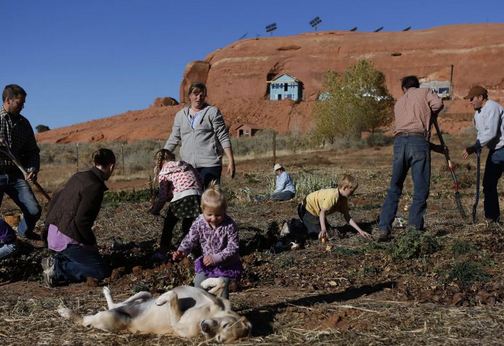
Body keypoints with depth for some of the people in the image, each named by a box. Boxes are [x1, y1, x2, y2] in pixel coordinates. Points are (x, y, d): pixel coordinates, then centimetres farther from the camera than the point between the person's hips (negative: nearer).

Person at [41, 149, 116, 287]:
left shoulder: (78, 177, 9)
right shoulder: (95, 187, -19)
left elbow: (55, 199, 18)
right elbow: (81, 221, -23)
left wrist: (50, 224, 27)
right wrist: (91, 242, -7)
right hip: (67, 239, -9)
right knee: (103, 272, -2)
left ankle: (56, 261, 8)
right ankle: (58, 270, -9)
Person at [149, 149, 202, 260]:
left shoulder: (163, 173, 10)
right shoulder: (186, 165, 25)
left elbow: (163, 195, 2)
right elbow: (199, 181, 17)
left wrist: (155, 210, 16)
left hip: (180, 198, -4)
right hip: (196, 195, 4)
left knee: (168, 225, 16)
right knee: (187, 227, 18)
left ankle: (162, 252, 19)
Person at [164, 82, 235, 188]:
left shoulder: (213, 112, 4)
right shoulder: (180, 115, 15)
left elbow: (223, 137, -1)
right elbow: (173, 139, 17)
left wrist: (231, 161, -8)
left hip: (210, 164, -3)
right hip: (188, 165, 3)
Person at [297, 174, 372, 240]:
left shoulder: (344, 199, -4)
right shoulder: (333, 196, -32)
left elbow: (347, 217, -2)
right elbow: (322, 212, -33)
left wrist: (360, 231, -8)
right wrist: (323, 230, -41)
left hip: (317, 211, 9)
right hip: (308, 208, -9)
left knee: (328, 229, 14)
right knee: (316, 233, -18)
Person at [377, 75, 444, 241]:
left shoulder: (398, 103, 30)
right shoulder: (425, 92, 17)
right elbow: (438, 104, -5)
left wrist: (434, 147, 33)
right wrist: (430, 116, 19)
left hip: (399, 141, 4)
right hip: (419, 141, -4)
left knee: (394, 189, 9)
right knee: (421, 188, 2)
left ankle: (383, 228, 3)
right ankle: (414, 226, -2)